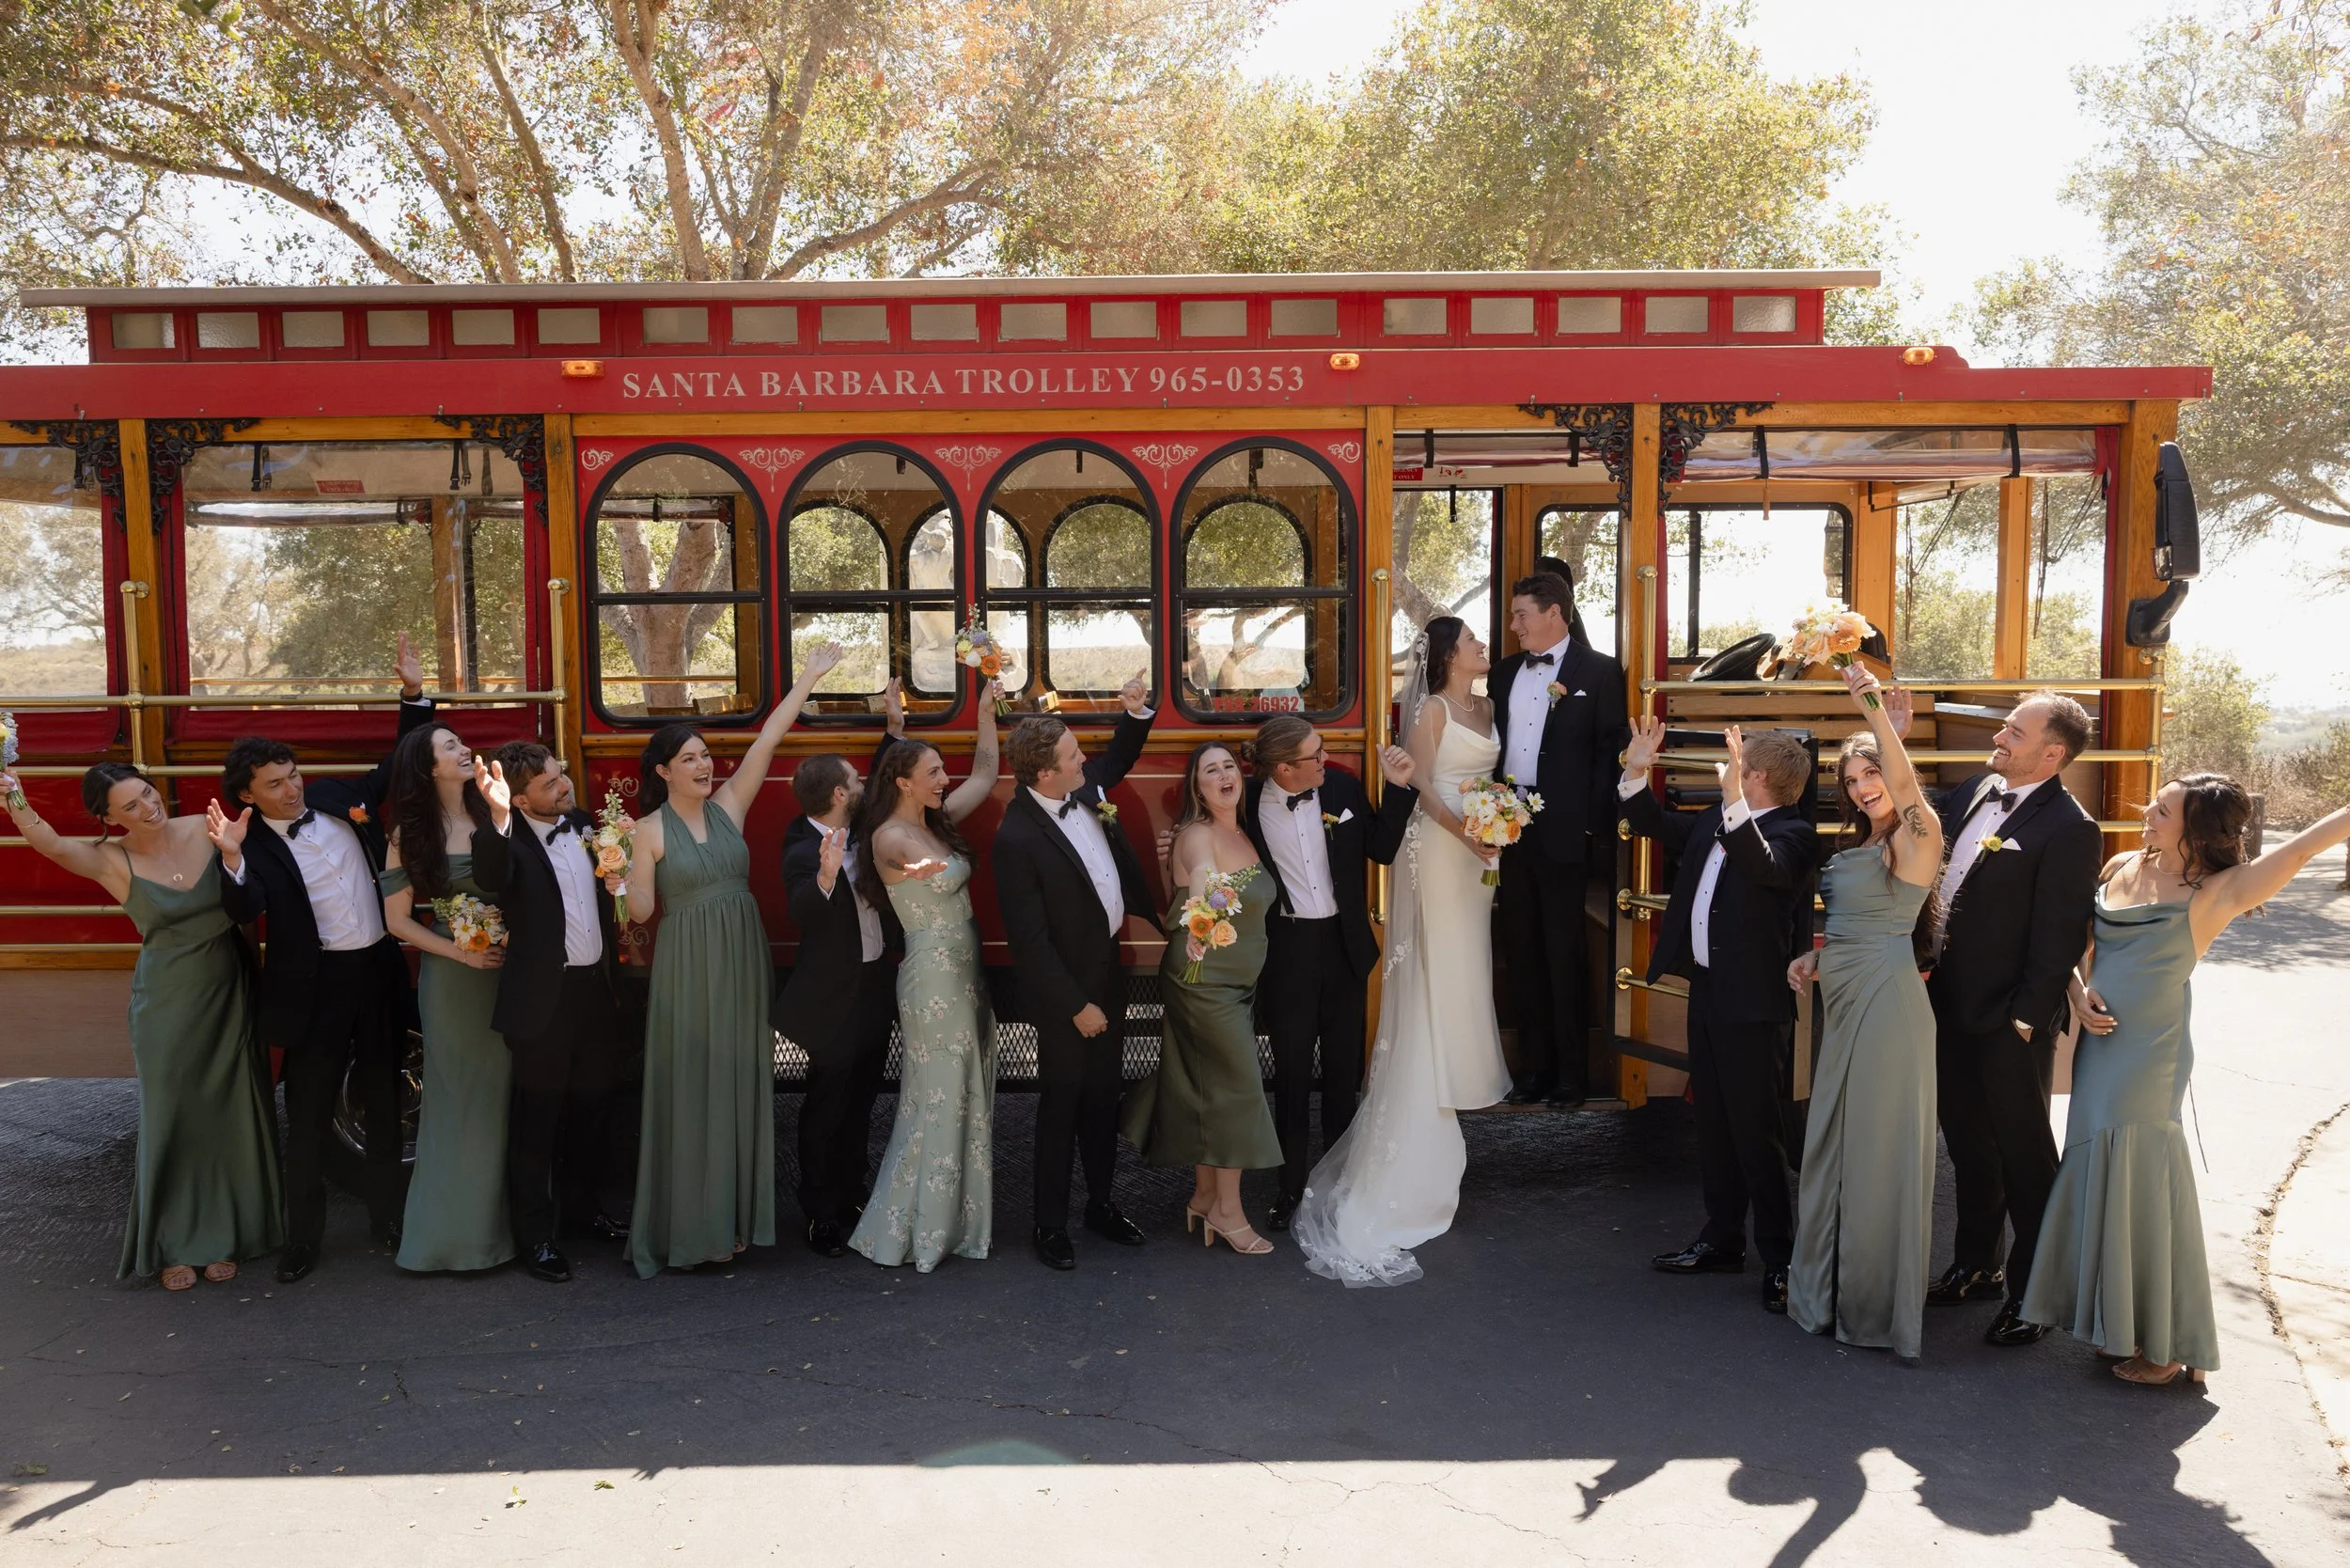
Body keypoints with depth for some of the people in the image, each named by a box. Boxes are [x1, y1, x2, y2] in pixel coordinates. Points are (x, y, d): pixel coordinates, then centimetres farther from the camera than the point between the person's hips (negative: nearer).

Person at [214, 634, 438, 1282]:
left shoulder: (334, 796, 3)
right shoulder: (255, 847, -9)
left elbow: (400, 765, 12)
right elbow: (245, 911, -24)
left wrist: (414, 693, 2)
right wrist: (231, 858, -40)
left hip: (379, 970, 4)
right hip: (316, 986, -4)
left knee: (385, 1104, 14)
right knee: (309, 1117, 5)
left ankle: (386, 1218, 27)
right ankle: (303, 1239, 18)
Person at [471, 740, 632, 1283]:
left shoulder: (582, 823, 7)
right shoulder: (507, 840, -14)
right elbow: (491, 879, -37)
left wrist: (617, 879, 1)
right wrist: (498, 818, -52)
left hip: (597, 989, 7)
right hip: (544, 997, -7)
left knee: (593, 1106, 18)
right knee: (538, 1118, 4)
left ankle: (583, 1209, 36)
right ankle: (534, 1234, 16)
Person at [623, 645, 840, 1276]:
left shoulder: (728, 806, 5)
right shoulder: (650, 831, -3)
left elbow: (767, 740, 0)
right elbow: (641, 910, -6)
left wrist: (809, 679, -3)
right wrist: (620, 870, -18)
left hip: (743, 962, 4)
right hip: (687, 968, -4)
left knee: (741, 1085, 8)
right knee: (691, 1089, 1)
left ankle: (735, 1216, 18)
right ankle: (690, 1224, 10)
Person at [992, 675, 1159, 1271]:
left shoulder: (1083, 785, -4)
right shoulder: (1017, 837, -26)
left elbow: (1120, 755, 19)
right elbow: (1029, 940, -22)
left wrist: (1135, 710, -2)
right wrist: (1076, 1005, -18)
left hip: (1107, 973, 7)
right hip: (1064, 987, -7)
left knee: (1103, 1096, 19)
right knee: (1062, 1104, 6)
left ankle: (1100, 1204, 35)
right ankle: (1051, 1225, 21)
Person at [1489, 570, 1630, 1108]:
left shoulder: (1599, 671, -3)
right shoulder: (1505, 672, 13)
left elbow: (1611, 751, -6)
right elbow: (1494, 743, 13)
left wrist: (1596, 826, -11)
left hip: (1563, 833, -5)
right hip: (1510, 826, 5)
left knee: (1564, 953, 2)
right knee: (1521, 951, 10)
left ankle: (1572, 1074, 14)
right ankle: (1534, 1068, 21)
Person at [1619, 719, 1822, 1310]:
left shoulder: (1791, 834, -15)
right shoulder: (1715, 821, 10)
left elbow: (1766, 868, -36)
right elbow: (1657, 825, 23)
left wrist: (1734, 801, -45)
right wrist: (1636, 772, 9)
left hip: (1755, 1002, -9)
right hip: (1708, 990, 9)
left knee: (1757, 1131, -2)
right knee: (1713, 1124, 18)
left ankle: (1780, 1258, 11)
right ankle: (1722, 1239, 31)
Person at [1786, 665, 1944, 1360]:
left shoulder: (1914, 838, -11)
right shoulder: (1861, 848, 15)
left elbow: (1907, 789, -32)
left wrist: (1877, 711, -42)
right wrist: (1815, 958, 6)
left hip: (1887, 1003, -9)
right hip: (1846, 1004, 9)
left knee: (1880, 1145, 0)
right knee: (1834, 1140, 16)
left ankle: (1878, 1305, 13)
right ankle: (1829, 1286, 31)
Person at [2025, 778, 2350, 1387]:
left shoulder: (2216, 893, -12)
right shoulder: (2122, 867, 5)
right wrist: (2078, 989, 0)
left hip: (2147, 1058, -6)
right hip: (2100, 1044, 6)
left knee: (2140, 1187, 0)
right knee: (2101, 1179, 12)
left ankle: (2166, 1345, 16)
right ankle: (2122, 1324, 27)